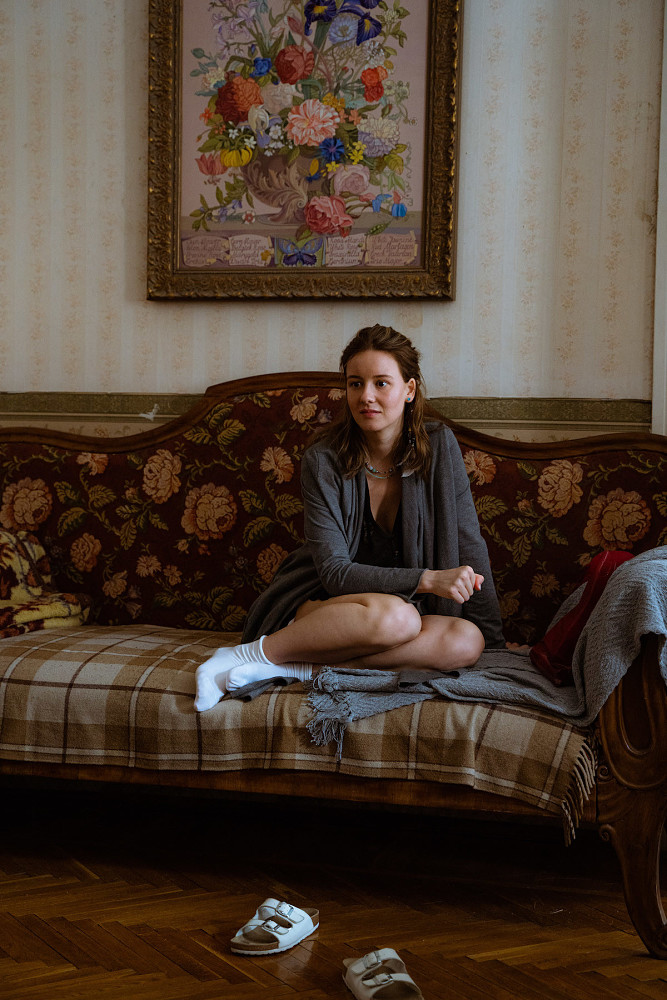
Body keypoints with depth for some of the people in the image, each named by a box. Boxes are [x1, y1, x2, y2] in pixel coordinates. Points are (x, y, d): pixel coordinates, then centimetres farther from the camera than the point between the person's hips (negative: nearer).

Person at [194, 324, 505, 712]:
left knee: (466, 642, -29)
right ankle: (257, 652, -20)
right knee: (393, 616, -38)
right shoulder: (323, 461, -12)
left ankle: (294, 666, -26)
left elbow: (469, 544, -1)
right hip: (318, 603, -4)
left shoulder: (438, 445, -5)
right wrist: (427, 579, -27)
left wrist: (493, 639, -5)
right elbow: (335, 571, -17)